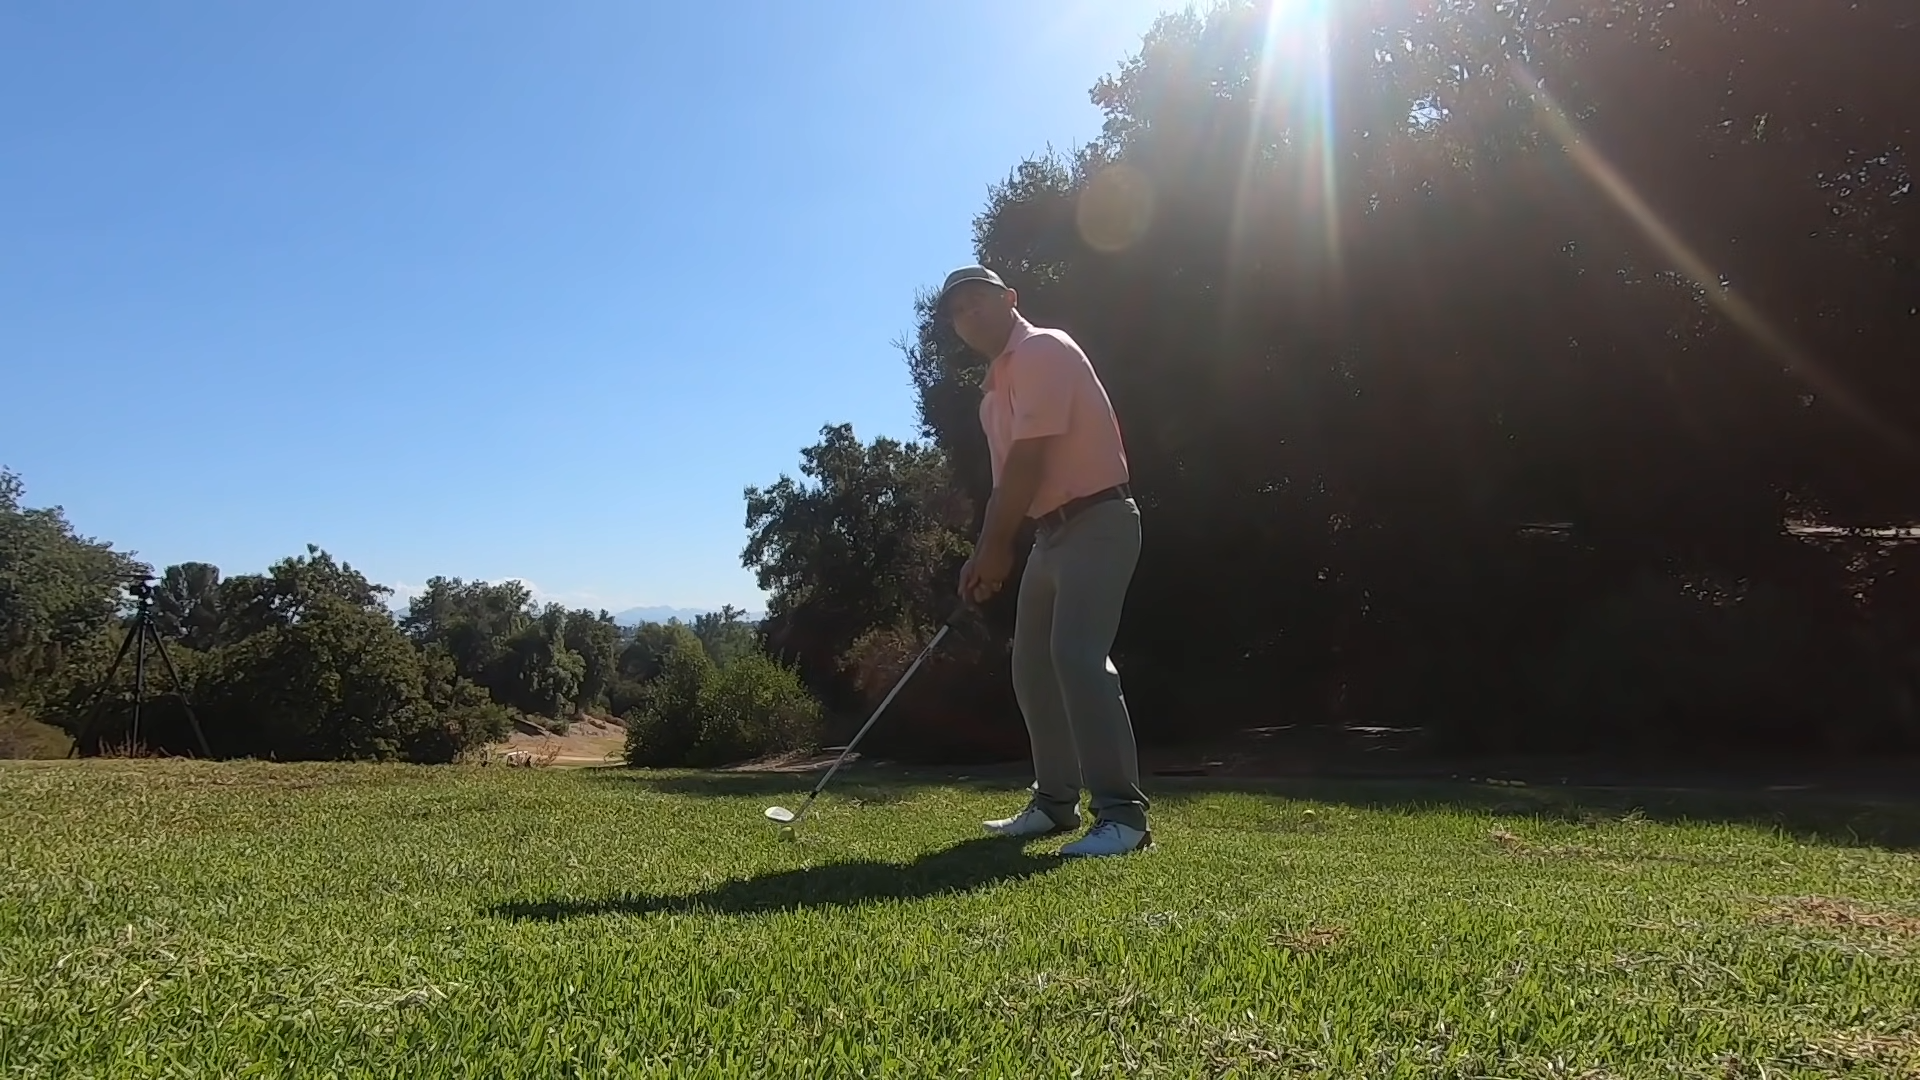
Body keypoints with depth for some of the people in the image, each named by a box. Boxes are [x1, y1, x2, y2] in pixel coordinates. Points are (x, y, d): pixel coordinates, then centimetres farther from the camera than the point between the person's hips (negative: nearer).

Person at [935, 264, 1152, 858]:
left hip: (1098, 521, -10)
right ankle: (1056, 802, 22)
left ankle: (1122, 813, -22)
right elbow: (1008, 480, 19)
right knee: (1033, 666, 12)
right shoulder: (996, 387, 17)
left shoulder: (1044, 350, -12)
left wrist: (992, 550, -14)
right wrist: (987, 554, 9)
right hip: (1052, 530, 10)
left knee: (1077, 653, -23)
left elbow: (1030, 461, -19)